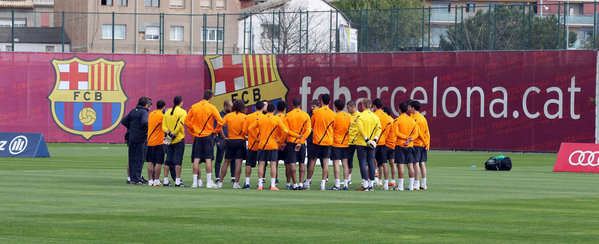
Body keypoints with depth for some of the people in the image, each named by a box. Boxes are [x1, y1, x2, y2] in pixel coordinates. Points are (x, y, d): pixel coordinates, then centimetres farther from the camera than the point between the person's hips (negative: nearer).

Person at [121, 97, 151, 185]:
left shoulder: (133, 111, 11)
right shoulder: (143, 112, -11)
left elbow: (124, 121, 12)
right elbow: (144, 122, -28)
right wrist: (147, 131, -12)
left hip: (131, 137, 7)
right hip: (140, 138, -7)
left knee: (132, 159, 12)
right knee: (139, 159, -2)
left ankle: (132, 178, 16)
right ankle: (136, 179, -3)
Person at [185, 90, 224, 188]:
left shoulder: (194, 107, 2)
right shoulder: (211, 107, -7)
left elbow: (187, 120, 4)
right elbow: (220, 121, -7)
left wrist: (192, 131, 13)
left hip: (197, 136, 3)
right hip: (208, 136, -3)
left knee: (196, 159, 3)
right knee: (208, 159, -1)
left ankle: (195, 181, 2)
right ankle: (209, 182, -3)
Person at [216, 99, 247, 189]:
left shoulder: (228, 116, 2)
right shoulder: (244, 117, -3)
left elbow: (219, 126, -5)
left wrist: (224, 137, 1)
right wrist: (246, 137, 4)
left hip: (230, 141, 2)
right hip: (241, 141, -2)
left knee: (226, 162, 9)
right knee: (238, 163, -1)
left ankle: (220, 182, 8)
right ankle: (236, 183, -6)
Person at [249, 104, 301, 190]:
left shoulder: (260, 119, 4)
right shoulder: (277, 120, -4)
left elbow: (250, 128, 4)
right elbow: (285, 131, -6)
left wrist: (256, 138, 10)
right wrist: (298, 136, 0)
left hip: (262, 144, 2)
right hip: (273, 145, -2)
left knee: (261, 164, 5)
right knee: (273, 164, -1)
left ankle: (260, 184, 2)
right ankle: (273, 185, -6)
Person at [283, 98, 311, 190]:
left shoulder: (288, 115, -3)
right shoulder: (306, 115, 1)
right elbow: (308, 130, -8)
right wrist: (301, 142, -9)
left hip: (291, 141, -2)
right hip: (302, 142, 2)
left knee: (292, 163, -1)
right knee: (302, 163, 10)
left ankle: (295, 184, -7)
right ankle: (301, 183, 3)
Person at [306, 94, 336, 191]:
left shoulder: (316, 112, -6)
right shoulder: (333, 114, 0)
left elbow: (311, 125, 5)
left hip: (317, 140, -2)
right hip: (328, 141, 2)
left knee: (312, 161, 8)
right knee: (326, 162, 1)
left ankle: (308, 181, 15)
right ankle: (323, 182, -7)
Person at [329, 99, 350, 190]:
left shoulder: (335, 116, -11)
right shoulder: (348, 117, 5)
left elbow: (331, 129, -4)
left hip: (336, 143, -5)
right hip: (346, 143, 5)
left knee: (336, 163, -5)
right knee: (345, 163, 8)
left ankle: (337, 185, -10)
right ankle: (345, 184, 7)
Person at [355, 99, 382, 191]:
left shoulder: (361, 116, -8)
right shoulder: (375, 117, 7)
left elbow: (361, 129, -17)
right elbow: (379, 129, 1)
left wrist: (367, 140, -15)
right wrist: (374, 139, -3)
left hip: (362, 143, -5)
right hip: (371, 145, 5)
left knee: (363, 164, -2)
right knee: (371, 163, 8)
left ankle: (365, 185, -7)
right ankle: (371, 185, 9)